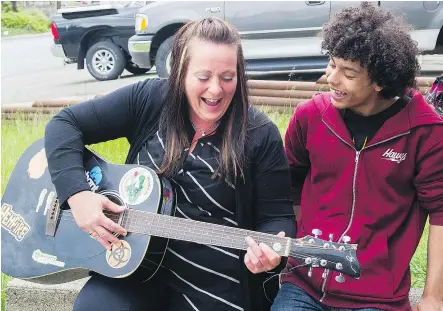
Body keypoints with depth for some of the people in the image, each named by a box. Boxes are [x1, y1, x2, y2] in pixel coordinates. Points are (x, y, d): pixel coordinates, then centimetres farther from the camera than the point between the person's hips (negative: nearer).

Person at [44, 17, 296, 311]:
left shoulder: (260, 135, -9)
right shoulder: (149, 99, -5)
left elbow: (277, 215, -6)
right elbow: (65, 124, -3)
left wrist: (271, 251, -29)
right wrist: (77, 193, -18)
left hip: (216, 282, -2)